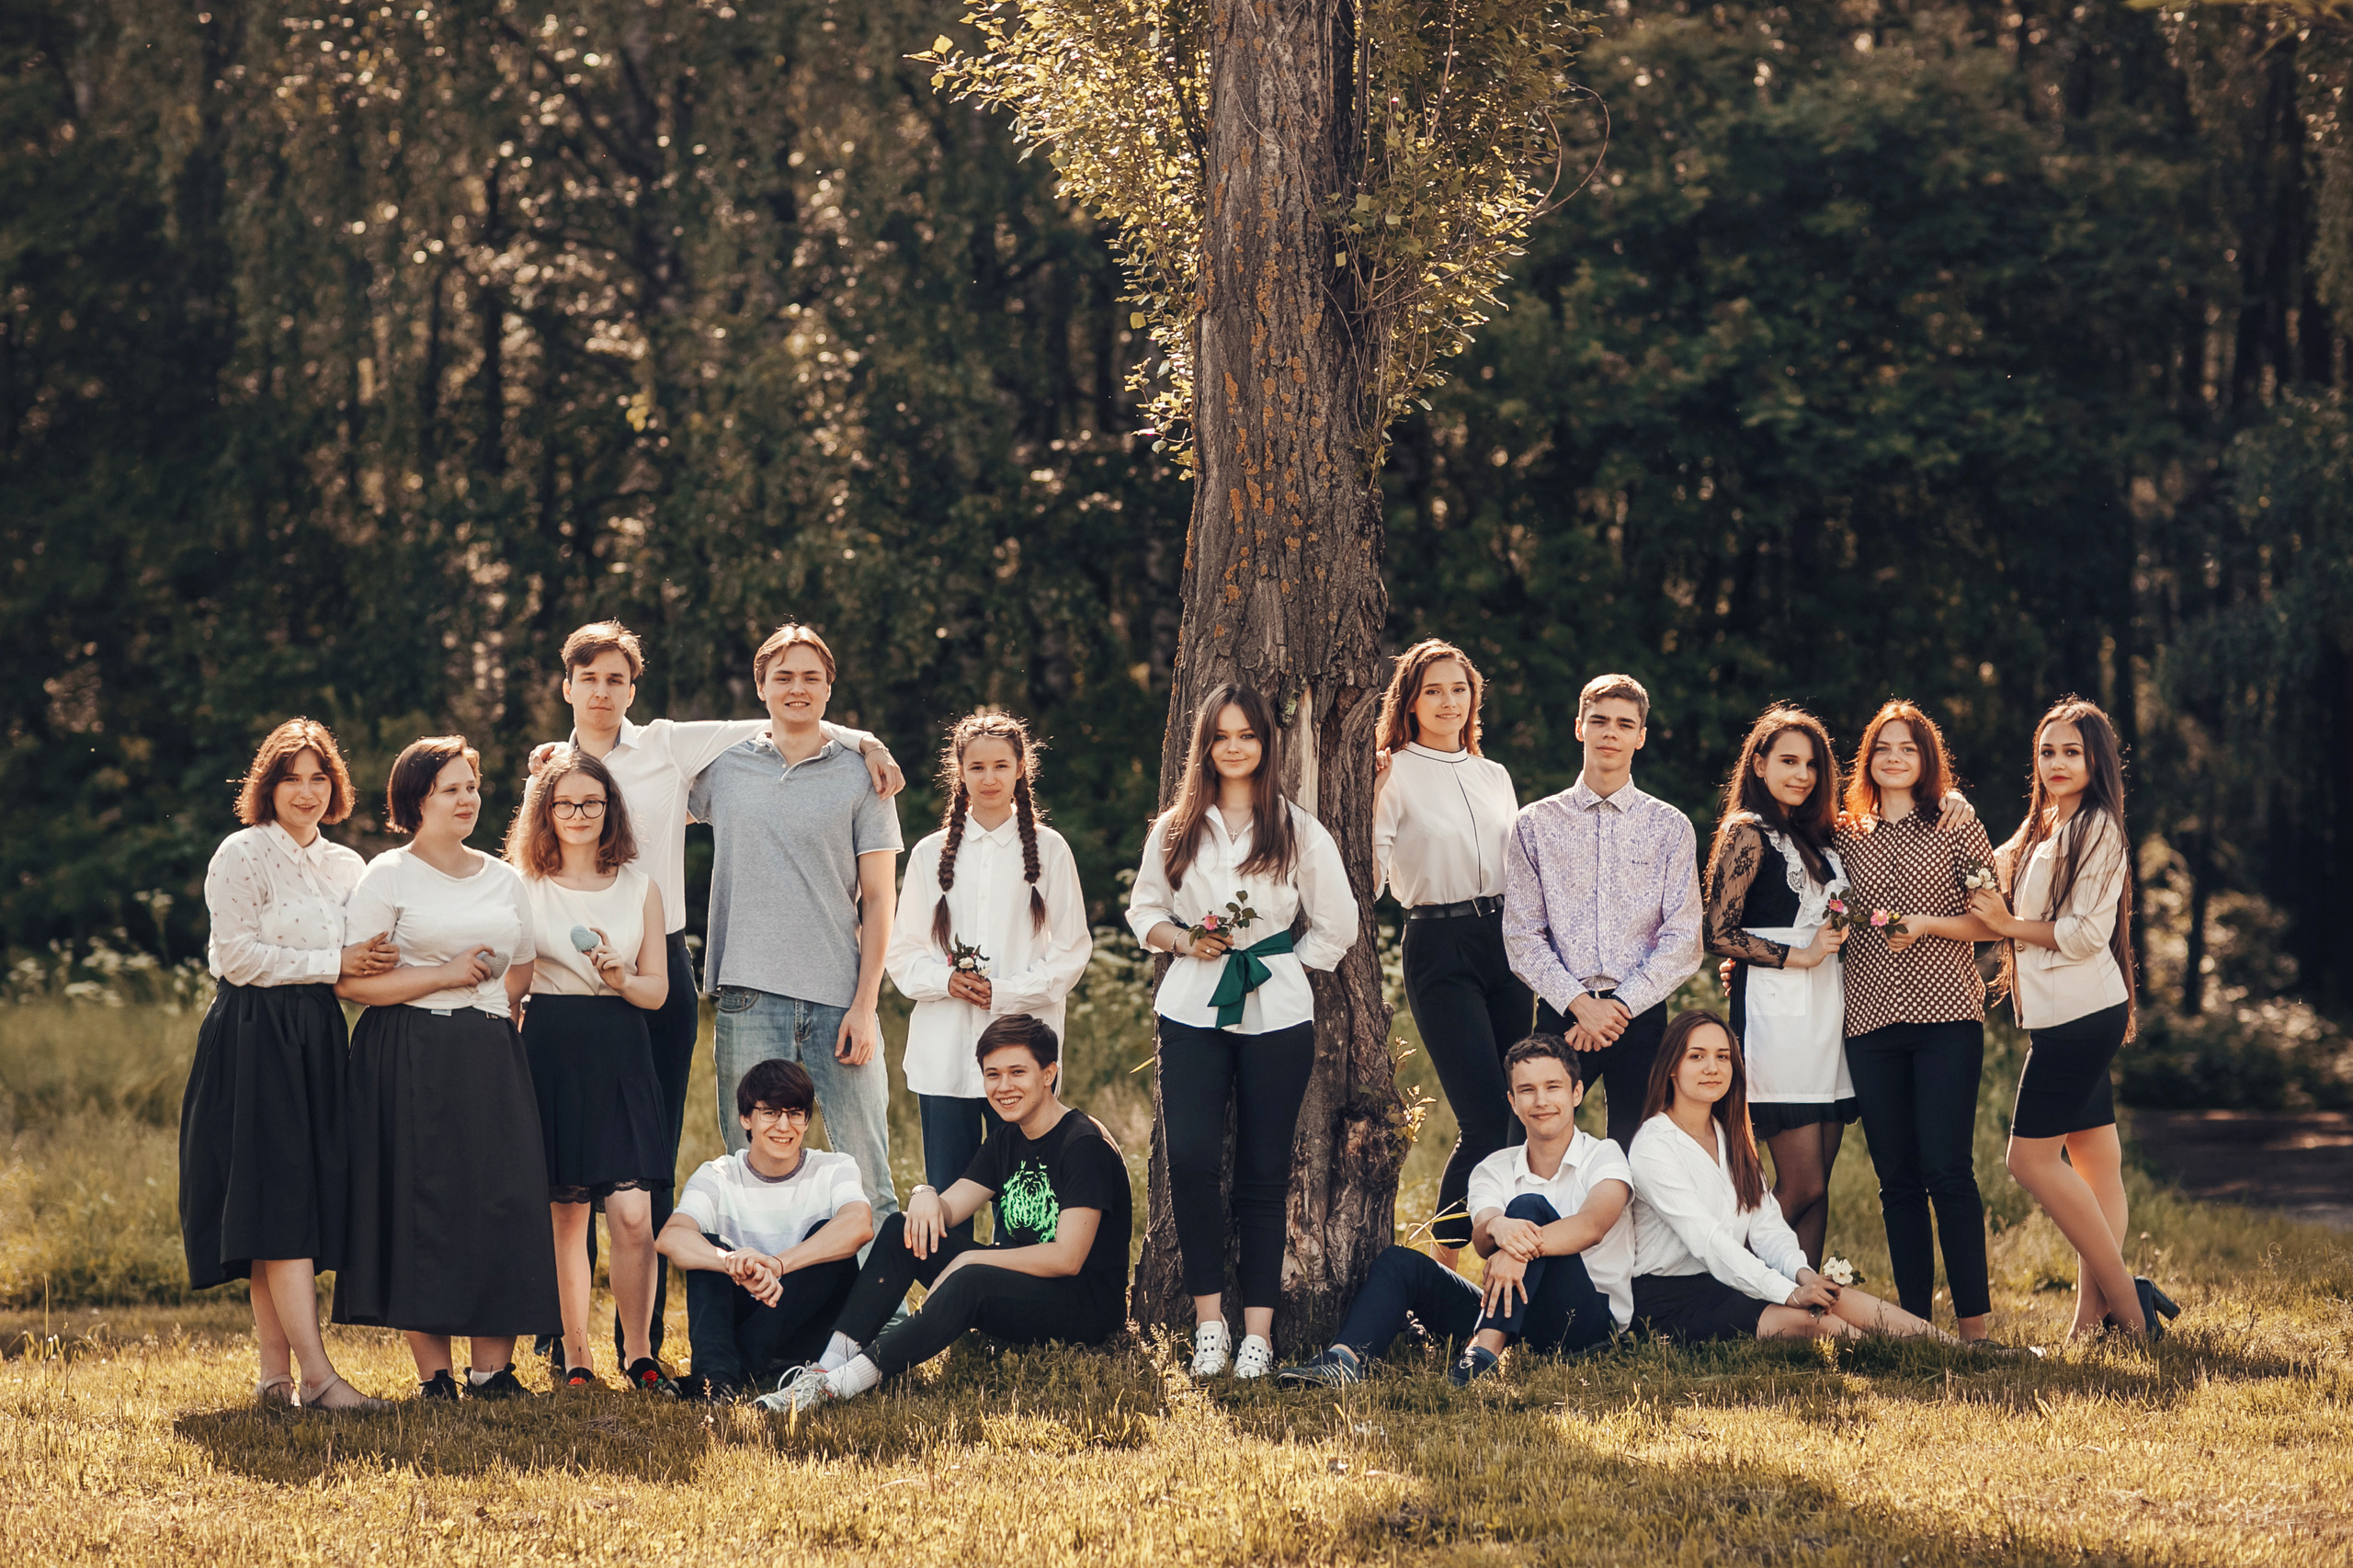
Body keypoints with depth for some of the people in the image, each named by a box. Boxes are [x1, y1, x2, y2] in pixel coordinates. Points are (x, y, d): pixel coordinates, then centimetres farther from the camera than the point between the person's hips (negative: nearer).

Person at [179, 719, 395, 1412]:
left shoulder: (346, 866, 17)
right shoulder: (243, 854, -3)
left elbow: (365, 956, 23)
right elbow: (238, 954, -12)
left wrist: (374, 962, 0)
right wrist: (334, 964, -12)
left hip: (317, 1039, 7)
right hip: (255, 1036, -6)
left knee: (302, 1203, 3)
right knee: (279, 1198, -13)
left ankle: (275, 1369, 5)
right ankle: (316, 1374, -20)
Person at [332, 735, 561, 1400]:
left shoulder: (504, 879, 16)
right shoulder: (388, 876, 1)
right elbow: (350, 980, -7)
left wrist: (487, 996, 5)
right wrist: (445, 976, -11)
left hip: (492, 1059, 4)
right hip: (411, 1064, -4)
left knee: (504, 1205, -4)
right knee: (422, 1208, -6)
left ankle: (493, 1367, 1)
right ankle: (434, 1374, -1)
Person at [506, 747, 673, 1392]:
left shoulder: (639, 889, 10)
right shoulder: (522, 887, 6)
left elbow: (657, 990, 9)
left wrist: (622, 979, -12)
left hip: (620, 1057, 1)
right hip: (551, 1054, -1)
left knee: (632, 1214, -9)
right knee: (567, 1214, 2)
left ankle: (638, 1352, 2)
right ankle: (576, 1356, 12)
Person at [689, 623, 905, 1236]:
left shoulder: (860, 776, 7)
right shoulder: (722, 767, 11)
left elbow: (878, 898, 4)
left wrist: (864, 1004, -4)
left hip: (839, 1000, -1)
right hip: (751, 997, 1)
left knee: (867, 1175, -4)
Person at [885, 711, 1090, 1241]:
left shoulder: (1048, 850, 5)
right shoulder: (931, 853, 10)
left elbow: (1072, 950, 3)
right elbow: (901, 954, 10)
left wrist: (1007, 992, -10)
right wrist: (945, 980, -10)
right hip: (944, 1052, 2)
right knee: (946, 1198, 1)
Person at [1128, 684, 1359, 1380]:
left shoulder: (1300, 833, 4)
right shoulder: (1174, 830, 10)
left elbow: (1336, 927, 9)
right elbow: (1143, 911, 15)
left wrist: (1279, 964, 1)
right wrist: (1184, 940, -3)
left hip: (1276, 1012, -1)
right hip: (1192, 1009, 1)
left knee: (1264, 1170, -2)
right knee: (1191, 1158, -14)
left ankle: (1258, 1329, 2)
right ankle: (1209, 1319, -6)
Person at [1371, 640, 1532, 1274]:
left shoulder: (1494, 776, 16)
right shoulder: (1395, 776, -1)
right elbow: (1370, 870, -7)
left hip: (1504, 943, 6)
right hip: (1439, 952, -6)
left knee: (1519, 1117, 1)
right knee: (1486, 1120, -14)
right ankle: (1441, 1268, -4)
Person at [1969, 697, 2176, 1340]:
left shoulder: (2097, 827, -10)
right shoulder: (2046, 829, 18)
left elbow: (2087, 932, -16)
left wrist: (2009, 924, -9)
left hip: (2081, 1016, -10)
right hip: (2066, 1015, 10)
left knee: (2031, 1156, -9)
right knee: (2097, 1164, 7)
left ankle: (2122, 1297, -7)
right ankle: (2096, 1311, 5)